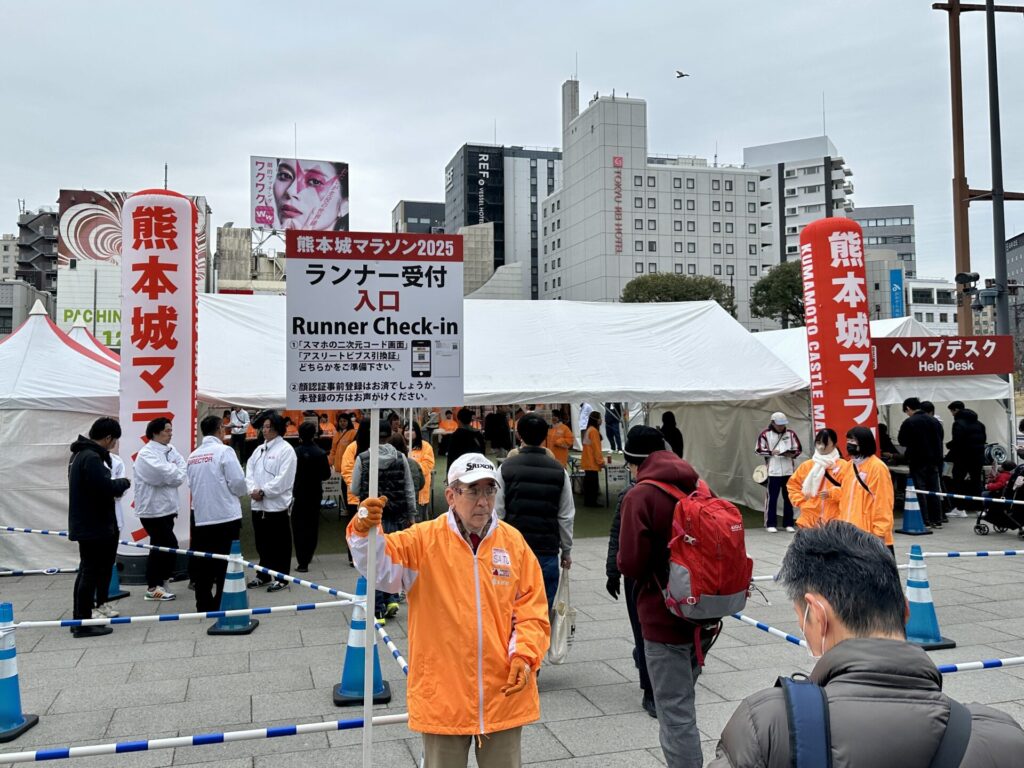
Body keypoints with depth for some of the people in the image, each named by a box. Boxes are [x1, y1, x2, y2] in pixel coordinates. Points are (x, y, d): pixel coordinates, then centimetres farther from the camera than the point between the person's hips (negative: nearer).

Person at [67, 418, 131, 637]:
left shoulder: (80, 453, 12)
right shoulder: (92, 457, -21)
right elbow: (105, 488, -27)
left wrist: (115, 487, 7)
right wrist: (124, 483, -10)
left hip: (86, 523, 11)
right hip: (92, 525, -11)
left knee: (88, 570, 18)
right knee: (90, 571, -3)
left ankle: (80, 618, 26)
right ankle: (83, 622, 3)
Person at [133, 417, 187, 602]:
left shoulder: (170, 450, 9)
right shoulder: (146, 454, -13)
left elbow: (183, 472, 3)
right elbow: (167, 474, -22)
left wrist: (173, 474, -14)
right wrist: (174, 470, -3)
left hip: (165, 507, 8)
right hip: (152, 508, -8)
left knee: (159, 547, 14)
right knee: (170, 546, -8)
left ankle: (155, 585, 24)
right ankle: (155, 586, 3)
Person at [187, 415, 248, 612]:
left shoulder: (193, 456, 7)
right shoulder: (224, 451, -10)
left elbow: (192, 484, 12)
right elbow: (238, 482, -13)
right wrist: (238, 492, 7)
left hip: (201, 516, 5)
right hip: (225, 516, -5)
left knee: (203, 562, 11)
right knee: (226, 563, 3)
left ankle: (203, 605, 17)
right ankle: (223, 605, 5)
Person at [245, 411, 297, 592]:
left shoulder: (286, 450, -8)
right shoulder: (259, 449, 14)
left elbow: (283, 479, -16)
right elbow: (249, 471, 8)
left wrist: (263, 492, -15)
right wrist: (252, 490, -10)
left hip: (276, 504, -7)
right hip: (257, 504, 7)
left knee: (280, 543, 2)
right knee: (262, 543, 15)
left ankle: (281, 578, 12)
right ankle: (263, 575, 27)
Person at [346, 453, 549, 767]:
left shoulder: (514, 542, -2)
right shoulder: (424, 540, -7)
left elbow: (532, 611, 2)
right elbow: (379, 567, -19)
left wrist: (524, 655, -11)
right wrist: (364, 531, -37)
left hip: (505, 692, 2)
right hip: (443, 694, -2)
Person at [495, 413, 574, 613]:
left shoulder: (506, 468, -2)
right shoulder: (559, 471, 1)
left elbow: (497, 513, -2)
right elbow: (566, 517, 4)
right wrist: (566, 551, 15)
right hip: (547, 551, 0)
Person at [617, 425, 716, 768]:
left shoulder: (640, 496, -17)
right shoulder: (699, 488, 5)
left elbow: (630, 564, -19)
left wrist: (623, 561, 1)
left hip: (665, 619, -7)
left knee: (676, 713, 2)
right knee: (682, 701, 24)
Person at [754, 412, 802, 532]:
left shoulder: (791, 433, 5)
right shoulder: (765, 434, -3)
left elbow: (798, 449, 8)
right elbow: (758, 450, -2)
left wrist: (792, 454, -13)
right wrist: (771, 452, -17)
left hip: (789, 471, 3)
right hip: (773, 472, -3)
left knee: (789, 498, 10)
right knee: (772, 498, -1)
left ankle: (788, 523, 19)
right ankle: (771, 524, 7)